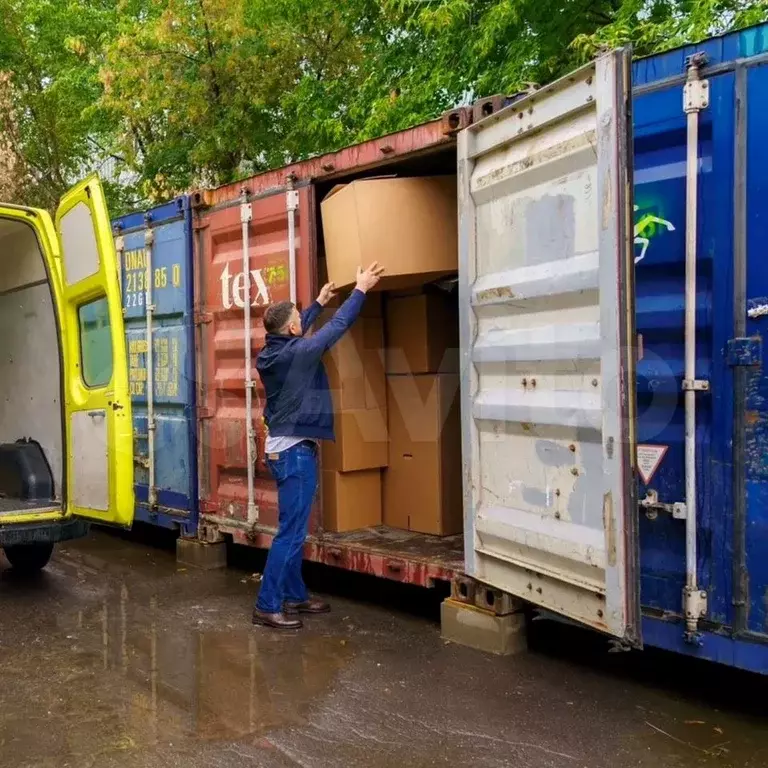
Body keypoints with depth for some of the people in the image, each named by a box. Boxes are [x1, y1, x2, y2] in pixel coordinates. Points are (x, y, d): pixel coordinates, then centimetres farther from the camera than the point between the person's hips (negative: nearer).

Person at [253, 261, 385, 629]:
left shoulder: (269, 353, 6)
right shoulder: (298, 352, -18)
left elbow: (294, 335, 26)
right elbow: (337, 327, -11)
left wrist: (319, 302, 36)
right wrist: (360, 290, 1)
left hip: (282, 448, 9)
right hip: (296, 451, -9)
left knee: (294, 529, 16)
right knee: (290, 532, -6)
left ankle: (294, 596, 24)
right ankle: (267, 606, -2)